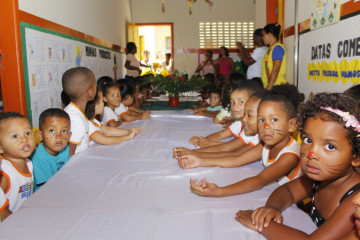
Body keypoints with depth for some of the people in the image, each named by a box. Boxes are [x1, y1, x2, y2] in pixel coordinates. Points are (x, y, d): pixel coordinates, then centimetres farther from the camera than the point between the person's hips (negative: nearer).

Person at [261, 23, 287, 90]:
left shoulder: (277, 48, -8)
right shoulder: (269, 49, 17)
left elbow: (275, 70, -16)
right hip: (268, 86, 8)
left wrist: (269, 88, -21)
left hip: (275, 86, -8)